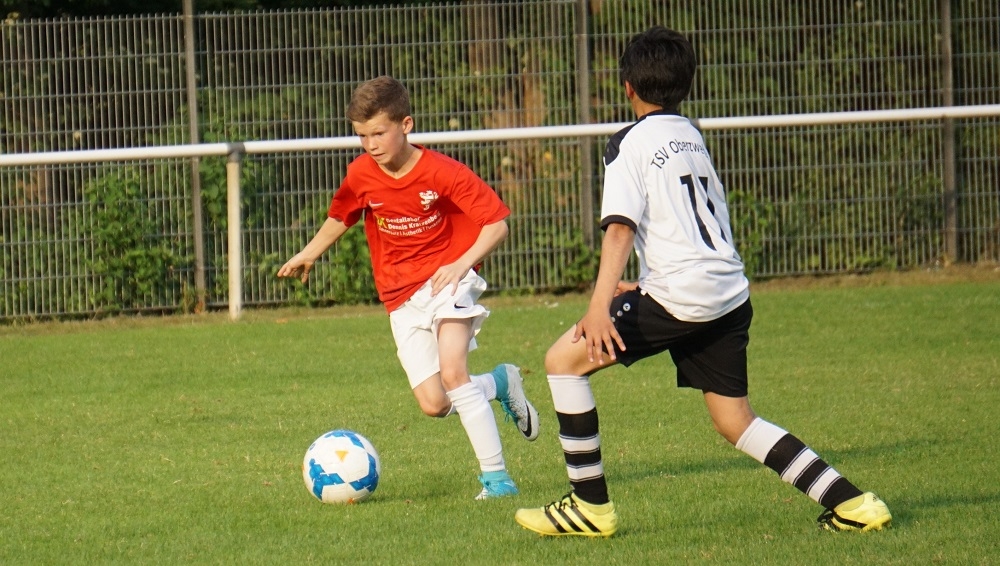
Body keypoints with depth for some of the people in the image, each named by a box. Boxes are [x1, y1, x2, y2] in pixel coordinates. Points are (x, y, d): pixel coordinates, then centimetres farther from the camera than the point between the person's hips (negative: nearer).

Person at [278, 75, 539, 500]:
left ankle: (495, 476, -20)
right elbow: (339, 218, 21)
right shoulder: (360, 177, -2)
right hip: (401, 297, 4)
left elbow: (496, 224, -11)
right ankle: (500, 382, 25)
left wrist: (462, 263, -23)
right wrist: (308, 255, 23)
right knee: (433, 404, -7)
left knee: (452, 372, -27)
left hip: (446, 280, -4)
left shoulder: (443, 174, -15)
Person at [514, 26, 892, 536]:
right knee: (736, 422, 13)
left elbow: (621, 227, -15)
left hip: (681, 295, -8)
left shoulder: (631, 144, -3)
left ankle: (590, 504, 0)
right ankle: (848, 501, 3)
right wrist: (646, 285, 34)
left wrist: (600, 306, -23)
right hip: (730, 295, 8)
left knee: (564, 359, 1)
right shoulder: (692, 137, 21)